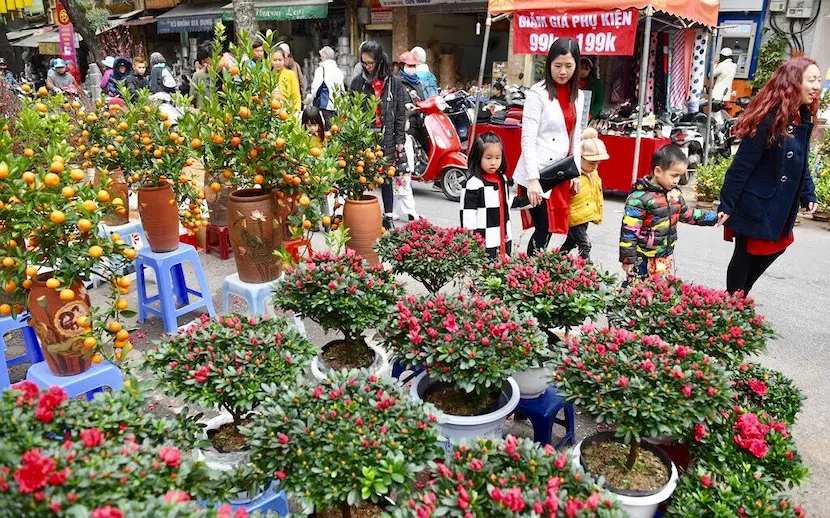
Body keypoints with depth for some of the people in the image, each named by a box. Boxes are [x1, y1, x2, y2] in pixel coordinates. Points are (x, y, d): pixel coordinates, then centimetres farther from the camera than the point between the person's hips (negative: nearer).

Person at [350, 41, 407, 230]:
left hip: (386, 140, 0)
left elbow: (401, 114, 4)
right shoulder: (358, 82, 3)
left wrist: (400, 140, 1)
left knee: (386, 179, 10)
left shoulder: (394, 83, 2)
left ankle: (388, 217, 20)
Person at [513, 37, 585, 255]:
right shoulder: (538, 93, -10)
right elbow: (528, 140, -14)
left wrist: (575, 171, 8)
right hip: (537, 174, -6)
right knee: (543, 230, -6)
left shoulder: (577, 96, 11)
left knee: (548, 229, 8)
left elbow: (576, 137, 16)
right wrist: (532, 179, -21)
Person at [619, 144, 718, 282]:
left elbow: (687, 214, 21)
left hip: (667, 257, 7)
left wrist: (713, 217, 17)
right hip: (643, 260, -7)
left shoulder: (674, 192, 4)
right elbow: (629, 232, -19)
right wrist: (628, 259, -17)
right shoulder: (639, 198, -20)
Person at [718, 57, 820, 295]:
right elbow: (741, 165, -21)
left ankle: (739, 297, 36)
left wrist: (808, 194, 11)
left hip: (780, 206, 9)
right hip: (756, 205, -9)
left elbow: (802, 163, 16)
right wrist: (726, 205, -20)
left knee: (776, 247, 20)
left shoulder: (803, 118, 5)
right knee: (745, 255, 5)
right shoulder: (770, 119, -21)